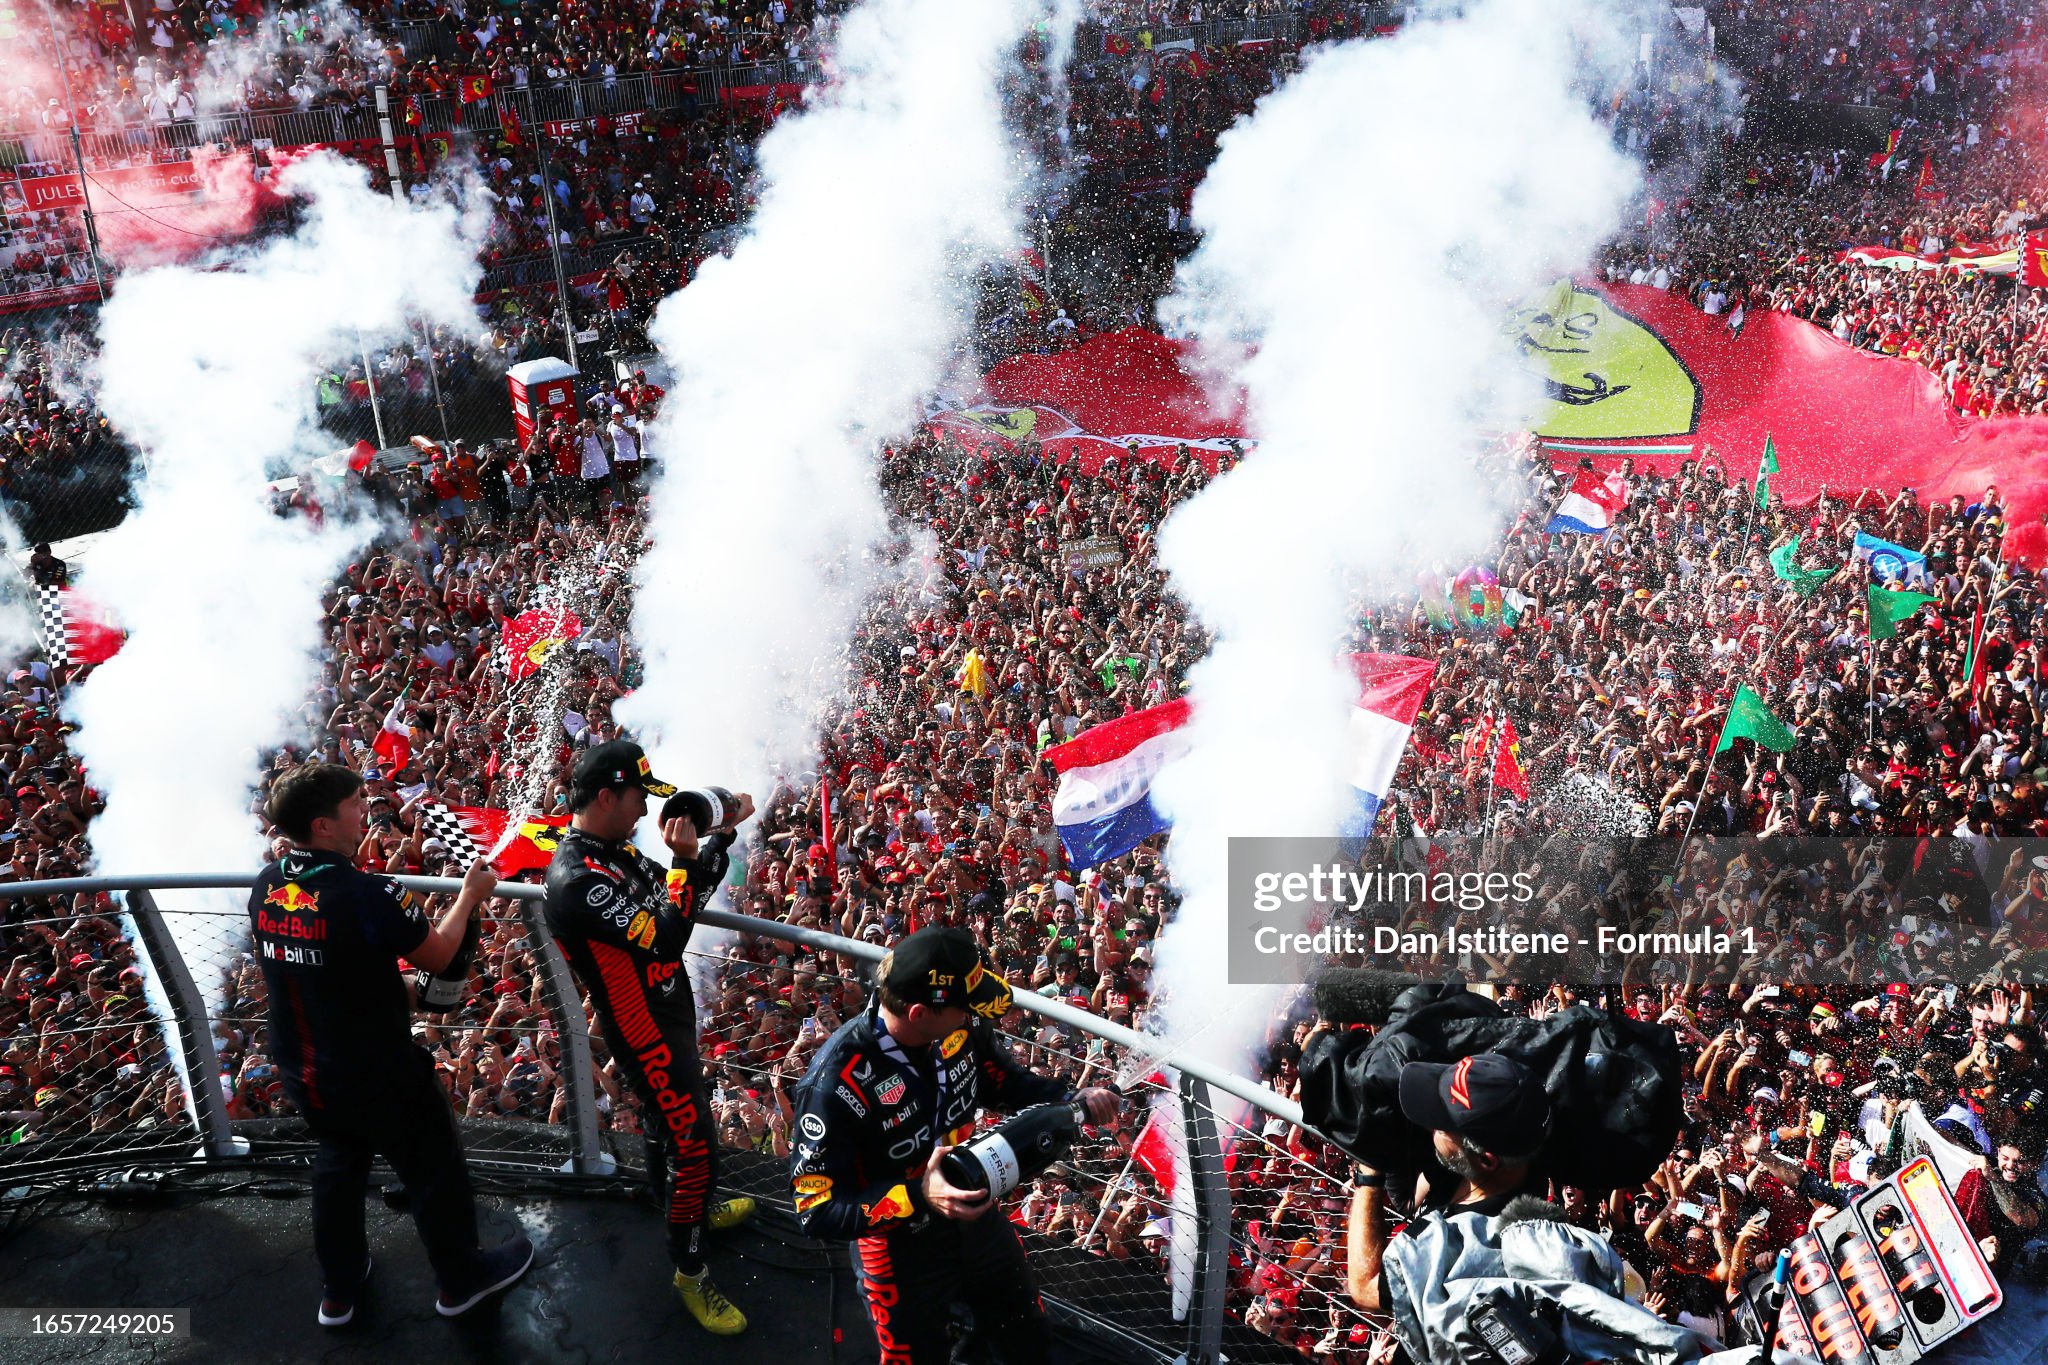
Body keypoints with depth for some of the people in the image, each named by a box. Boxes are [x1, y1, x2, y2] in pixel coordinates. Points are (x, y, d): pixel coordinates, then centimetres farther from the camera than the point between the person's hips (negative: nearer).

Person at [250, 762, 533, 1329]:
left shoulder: (265, 887, -7)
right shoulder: (366, 894, -30)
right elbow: (438, 955, -15)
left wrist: (398, 907, 16)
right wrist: (469, 896, 0)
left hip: (301, 1072, 7)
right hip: (378, 1075, -7)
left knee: (338, 1165, 29)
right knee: (432, 1171, 16)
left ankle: (339, 1290, 45)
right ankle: (461, 1279, 36)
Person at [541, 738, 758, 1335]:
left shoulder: (614, 850, 1)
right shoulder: (577, 879, -30)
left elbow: (686, 894, 10)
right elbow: (665, 938, -33)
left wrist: (720, 835, -3)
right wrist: (683, 858, -26)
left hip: (668, 1012, 9)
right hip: (646, 1033, -9)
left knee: (667, 1124, 27)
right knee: (693, 1145, -1)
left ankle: (694, 1210, 48)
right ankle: (690, 1272, 15)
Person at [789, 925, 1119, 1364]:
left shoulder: (961, 1028, -16)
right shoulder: (835, 1083, -33)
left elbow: (1004, 1079, 6)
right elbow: (816, 1211, -28)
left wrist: (1072, 1099, -11)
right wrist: (918, 1198, -39)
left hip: (978, 1218, 6)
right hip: (901, 1243, -5)